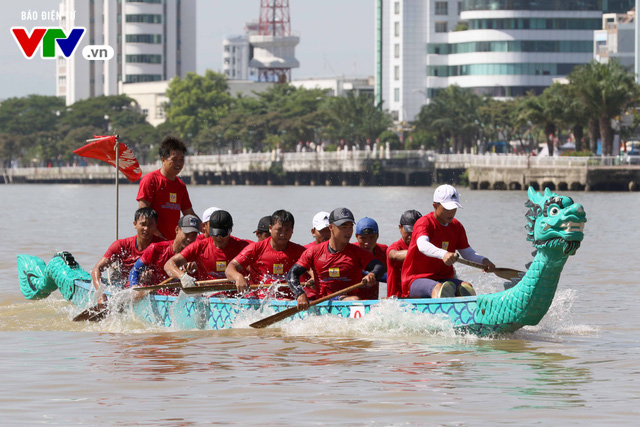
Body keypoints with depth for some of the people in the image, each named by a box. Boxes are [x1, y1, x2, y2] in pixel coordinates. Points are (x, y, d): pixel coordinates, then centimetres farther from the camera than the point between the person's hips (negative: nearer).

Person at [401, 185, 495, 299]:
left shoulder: (457, 227, 12)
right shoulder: (424, 223, -12)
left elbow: (467, 253, 17)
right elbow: (422, 245, -34)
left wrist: (483, 260, -5)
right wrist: (443, 254, -54)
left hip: (444, 279, 7)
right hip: (416, 280, -7)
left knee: (466, 287, -25)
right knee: (439, 289, -39)